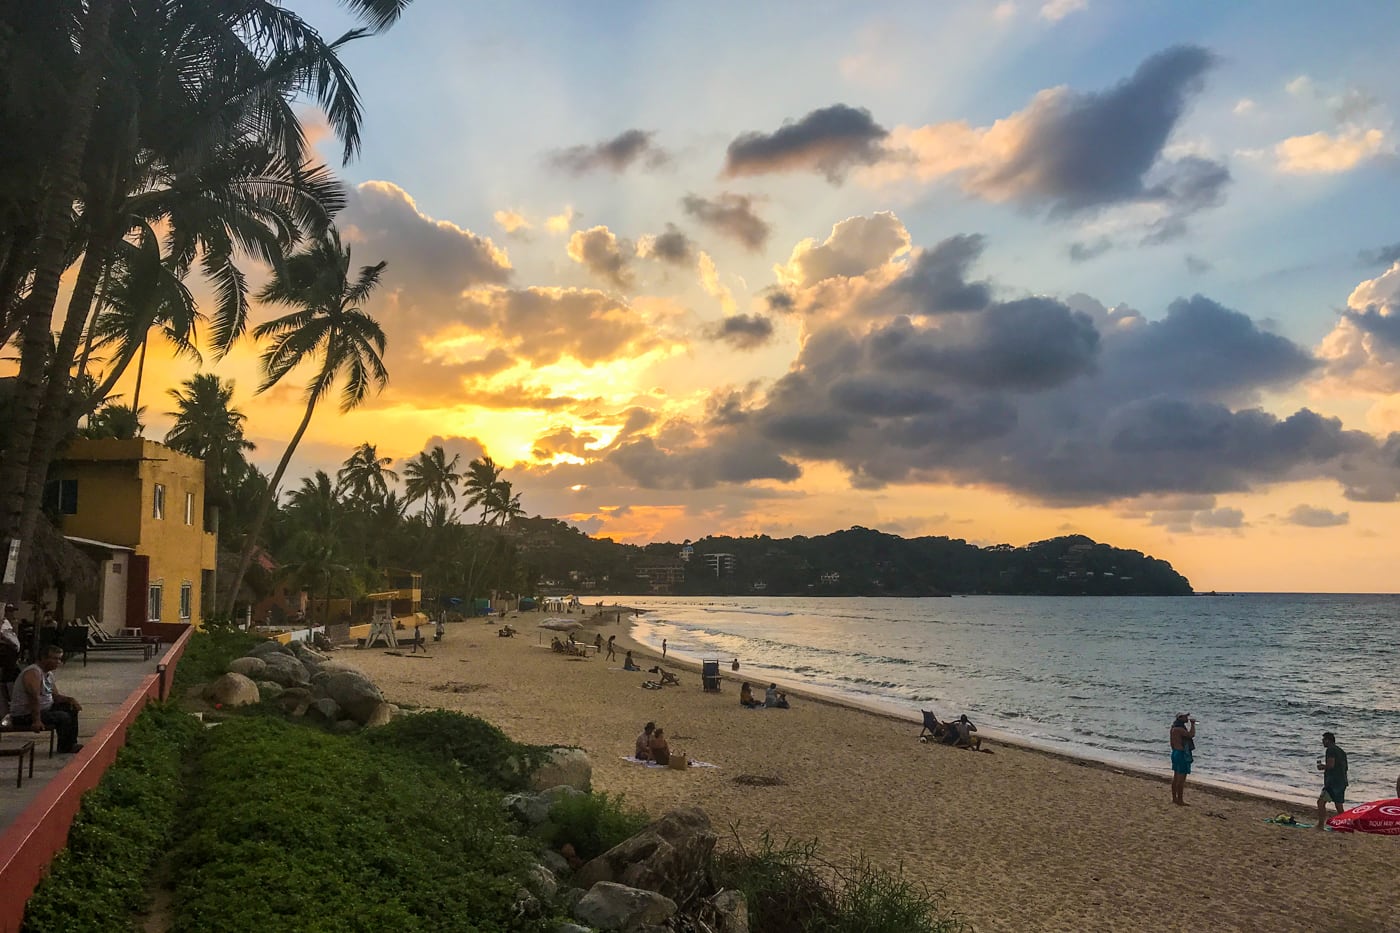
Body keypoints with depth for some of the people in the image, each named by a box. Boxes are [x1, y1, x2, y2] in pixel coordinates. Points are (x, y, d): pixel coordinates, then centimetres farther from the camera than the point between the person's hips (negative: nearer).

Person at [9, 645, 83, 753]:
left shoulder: (49, 674, 12)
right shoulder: (33, 672, -21)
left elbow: (56, 696, 17)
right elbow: (34, 697, -30)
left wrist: (70, 700, -3)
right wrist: (36, 721, -36)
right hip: (24, 716, -11)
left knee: (70, 708, 9)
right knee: (63, 717, -21)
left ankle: (71, 744, 11)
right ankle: (64, 748, -3)